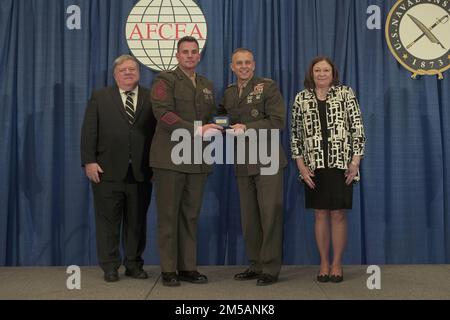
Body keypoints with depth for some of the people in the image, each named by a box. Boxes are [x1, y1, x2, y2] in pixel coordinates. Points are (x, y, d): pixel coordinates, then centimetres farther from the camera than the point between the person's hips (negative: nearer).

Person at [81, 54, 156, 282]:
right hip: (108, 171, -1)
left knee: (137, 221, 8)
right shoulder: (100, 97, 8)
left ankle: (134, 264, 20)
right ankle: (109, 267, 15)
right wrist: (89, 161, -7)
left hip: (140, 172, 1)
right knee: (108, 221, 5)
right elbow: (89, 132, 2)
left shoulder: (152, 98, 8)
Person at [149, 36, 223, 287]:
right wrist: (196, 130, -21)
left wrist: (213, 130, 0)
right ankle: (168, 269, 9)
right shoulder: (165, 80, -1)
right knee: (168, 214, 0)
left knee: (191, 215, 9)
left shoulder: (207, 85, 19)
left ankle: (188, 267, 17)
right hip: (171, 158, -5)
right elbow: (163, 114, -15)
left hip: (197, 160, 6)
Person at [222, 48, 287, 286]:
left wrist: (246, 128, -17)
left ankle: (271, 269, 5)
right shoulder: (228, 93, 15)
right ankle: (255, 265, 21)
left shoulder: (268, 86, -2)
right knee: (249, 218, 10)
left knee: (269, 215, -4)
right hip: (243, 164, 6)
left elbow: (277, 122, -11)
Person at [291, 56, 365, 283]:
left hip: (341, 165, -1)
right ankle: (324, 263, 17)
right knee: (320, 215, 6)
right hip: (314, 166, 1)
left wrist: (355, 162, -6)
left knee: (338, 214, 2)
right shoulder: (301, 99, 7)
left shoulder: (346, 94, 3)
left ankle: (337, 263, 14)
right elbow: (296, 135, 6)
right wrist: (301, 166, -1)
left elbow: (358, 129, 0)